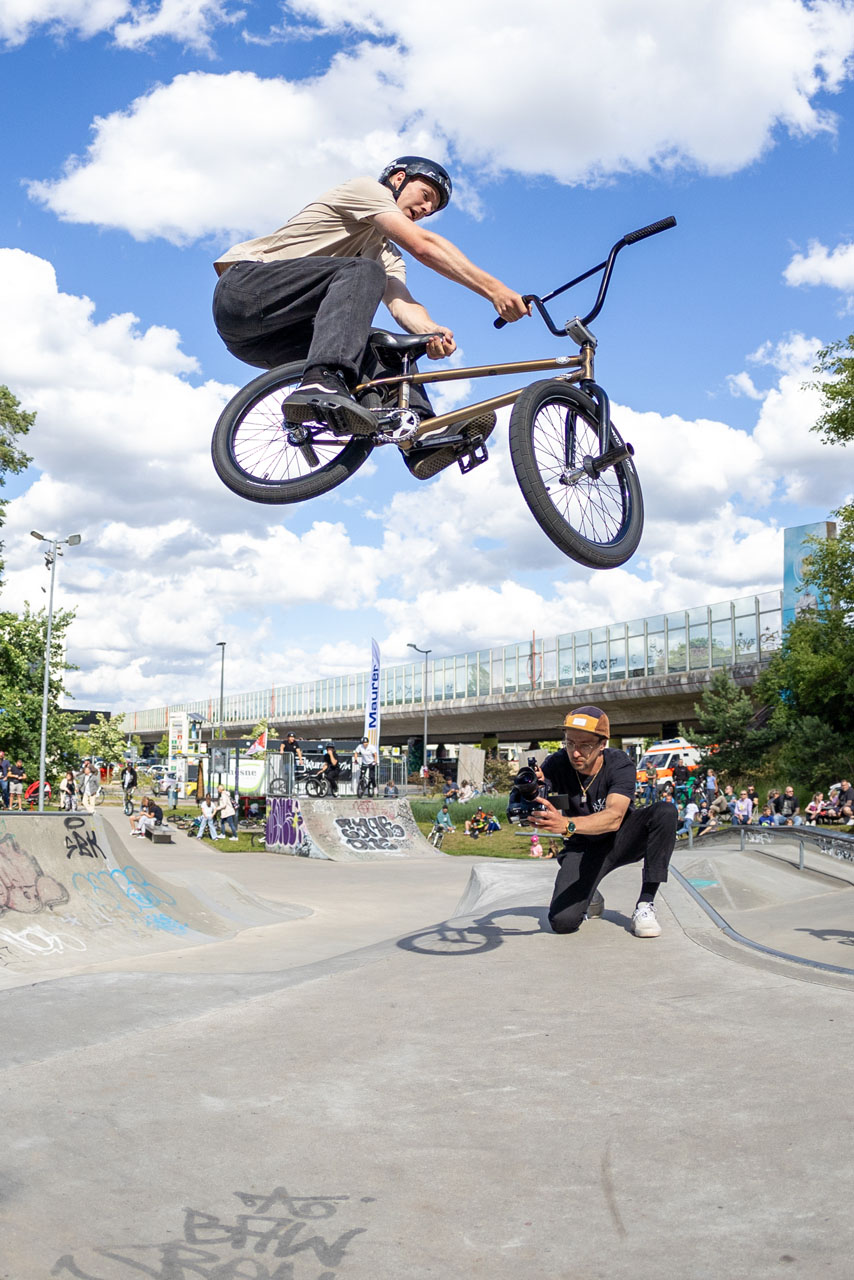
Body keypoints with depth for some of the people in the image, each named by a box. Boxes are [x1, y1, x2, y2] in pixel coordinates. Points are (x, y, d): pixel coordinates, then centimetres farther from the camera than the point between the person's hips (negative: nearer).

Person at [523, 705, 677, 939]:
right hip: (582, 849, 1)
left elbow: (614, 818, -39)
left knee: (665, 811, -30)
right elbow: (538, 812, -29)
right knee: (562, 922, -23)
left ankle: (645, 904, -21)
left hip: (621, 839, 0)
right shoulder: (556, 764, -18)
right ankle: (591, 897, 16)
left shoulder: (619, 764, -23)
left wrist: (567, 825, -57)